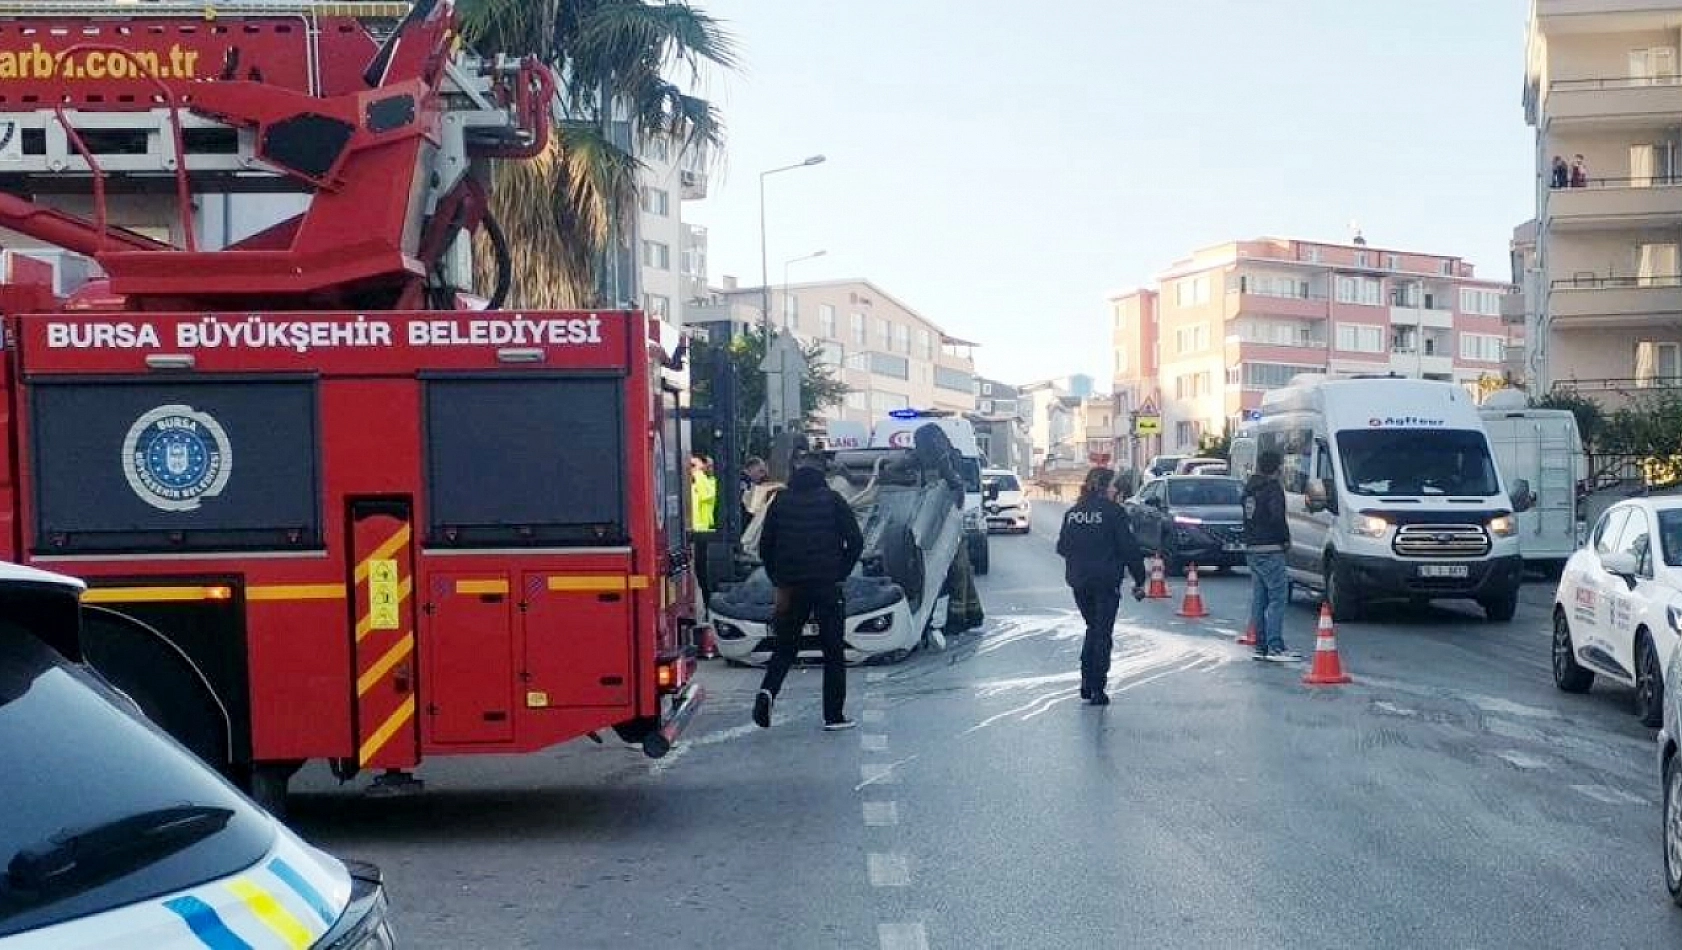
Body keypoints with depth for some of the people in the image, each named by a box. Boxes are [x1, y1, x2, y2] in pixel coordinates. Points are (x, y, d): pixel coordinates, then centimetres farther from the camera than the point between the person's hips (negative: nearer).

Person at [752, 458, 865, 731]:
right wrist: (840, 573, 5)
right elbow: (855, 541, -3)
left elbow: (765, 547, 5)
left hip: (791, 586, 2)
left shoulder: (780, 502, 8)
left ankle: (768, 691, -12)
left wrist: (779, 581, 10)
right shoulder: (833, 501, 3)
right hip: (828, 586, -2)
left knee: (785, 647, 13)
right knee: (833, 652, 6)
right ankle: (834, 716, 6)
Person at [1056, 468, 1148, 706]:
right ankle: (1097, 690, 1)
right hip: (1106, 581, -5)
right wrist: (1139, 581, -4)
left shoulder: (1073, 512, 7)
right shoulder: (1113, 512, -9)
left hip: (1078, 581, 5)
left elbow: (1062, 547, 12)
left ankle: (1086, 683, 17)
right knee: (1103, 633, 2)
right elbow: (1129, 548, -10)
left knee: (1092, 628, 21)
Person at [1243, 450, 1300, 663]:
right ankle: (1275, 648, -14)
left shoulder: (1249, 487, 15)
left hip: (1251, 550, 9)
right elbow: (1277, 517, -20)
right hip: (1270, 550, -9)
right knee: (1278, 597, -9)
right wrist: (1286, 538, -7)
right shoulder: (1273, 488, -11)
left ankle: (1261, 646, 14)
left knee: (1259, 599, 11)